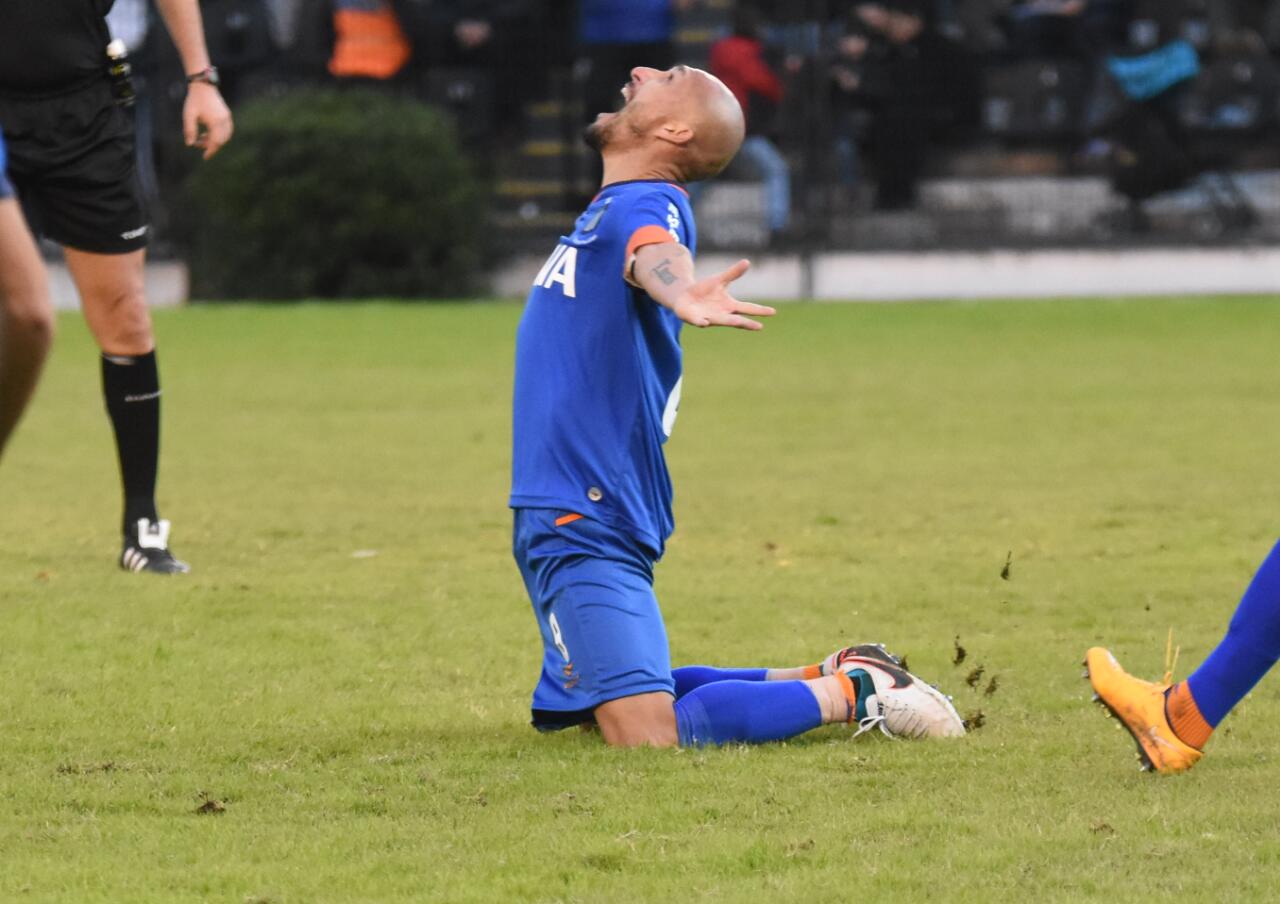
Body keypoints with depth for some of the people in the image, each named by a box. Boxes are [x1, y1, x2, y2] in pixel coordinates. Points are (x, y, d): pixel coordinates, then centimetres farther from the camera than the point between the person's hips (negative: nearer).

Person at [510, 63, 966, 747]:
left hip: (588, 524, -10)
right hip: (565, 515, 10)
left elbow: (655, 253, -38)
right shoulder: (619, 206, 14)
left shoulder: (645, 203, -13)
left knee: (652, 735, -25)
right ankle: (827, 678, 26)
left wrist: (682, 295, -59)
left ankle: (850, 693, -6)